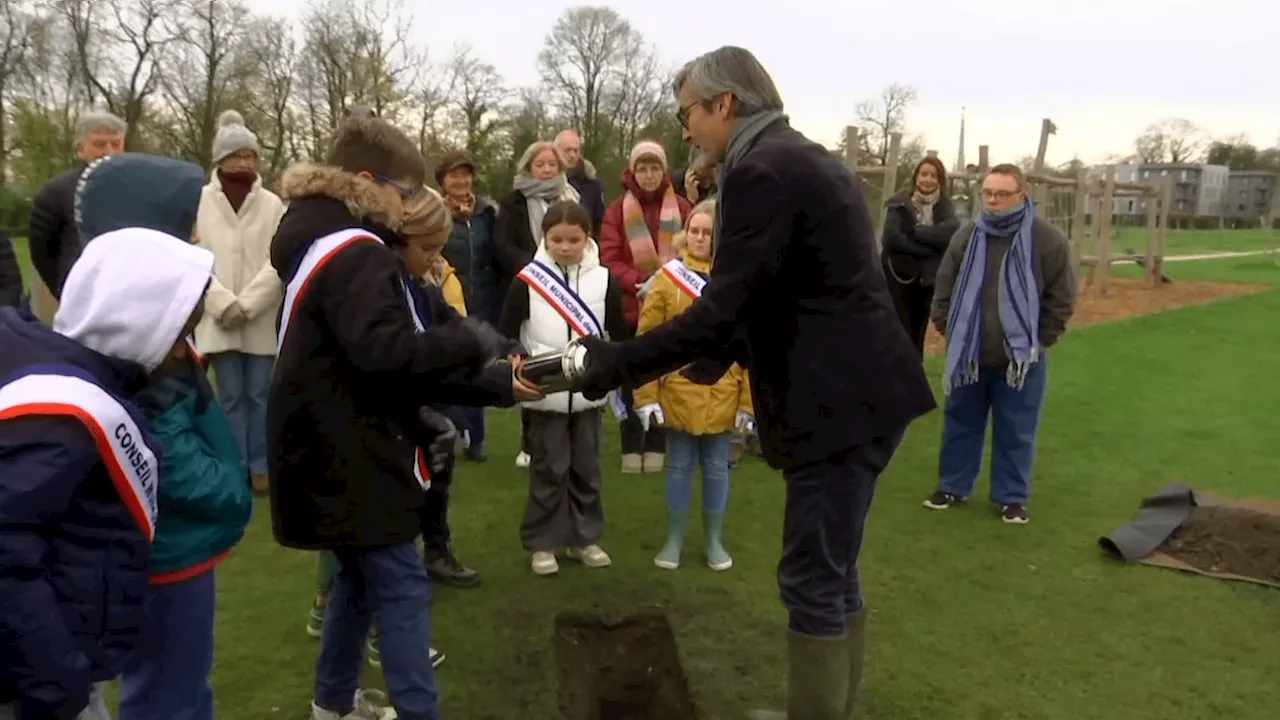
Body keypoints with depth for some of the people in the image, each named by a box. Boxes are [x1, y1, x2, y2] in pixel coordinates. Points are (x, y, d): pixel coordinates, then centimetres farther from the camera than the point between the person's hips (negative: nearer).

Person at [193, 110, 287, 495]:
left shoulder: (272, 204, 2)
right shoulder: (199, 202, 1)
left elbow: (278, 262, -4)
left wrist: (246, 304, -12)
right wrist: (223, 304, -13)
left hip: (262, 319, 0)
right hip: (219, 318, 0)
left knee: (259, 394, 5)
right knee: (231, 396, 6)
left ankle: (259, 465, 16)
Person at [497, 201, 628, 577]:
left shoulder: (603, 280, 0)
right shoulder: (528, 280, -6)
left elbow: (620, 334, 6)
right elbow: (505, 334, -1)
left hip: (588, 393, 2)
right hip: (544, 394, -2)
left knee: (586, 468, 12)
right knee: (548, 469, 4)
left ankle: (584, 537, 25)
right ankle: (542, 542, 17)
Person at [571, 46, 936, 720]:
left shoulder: (760, 169, -14)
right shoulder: (802, 158, 17)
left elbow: (724, 308, -20)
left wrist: (617, 361, -13)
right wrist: (715, 355, 22)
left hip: (841, 400, -10)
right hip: (853, 391, 10)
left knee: (812, 582, 0)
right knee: (832, 575, 18)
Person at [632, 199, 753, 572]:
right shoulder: (669, 277, -3)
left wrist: (749, 401, -3)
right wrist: (646, 395, -8)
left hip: (723, 397, 0)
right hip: (678, 393, 0)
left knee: (716, 467, 13)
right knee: (679, 466, 12)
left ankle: (715, 541, 29)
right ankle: (674, 540, 26)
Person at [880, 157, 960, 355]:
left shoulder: (945, 206, 6)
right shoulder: (900, 203, -4)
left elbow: (951, 231, -16)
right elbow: (892, 237, -19)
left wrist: (915, 231, -18)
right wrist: (931, 246, -18)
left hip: (926, 280, 4)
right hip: (898, 276, -4)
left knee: (917, 337, 12)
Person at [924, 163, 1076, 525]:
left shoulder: (1048, 240, -10)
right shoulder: (966, 235, -1)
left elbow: (1061, 299, -5)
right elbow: (944, 287, 6)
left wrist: (1039, 342, -6)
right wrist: (946, 328, 1)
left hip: (1021, 357, -2)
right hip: (969, 353, 3)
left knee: (1016, 432, 8)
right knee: (961, 424, 14)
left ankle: (1012, 497, 23)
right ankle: (952, 486, 29)